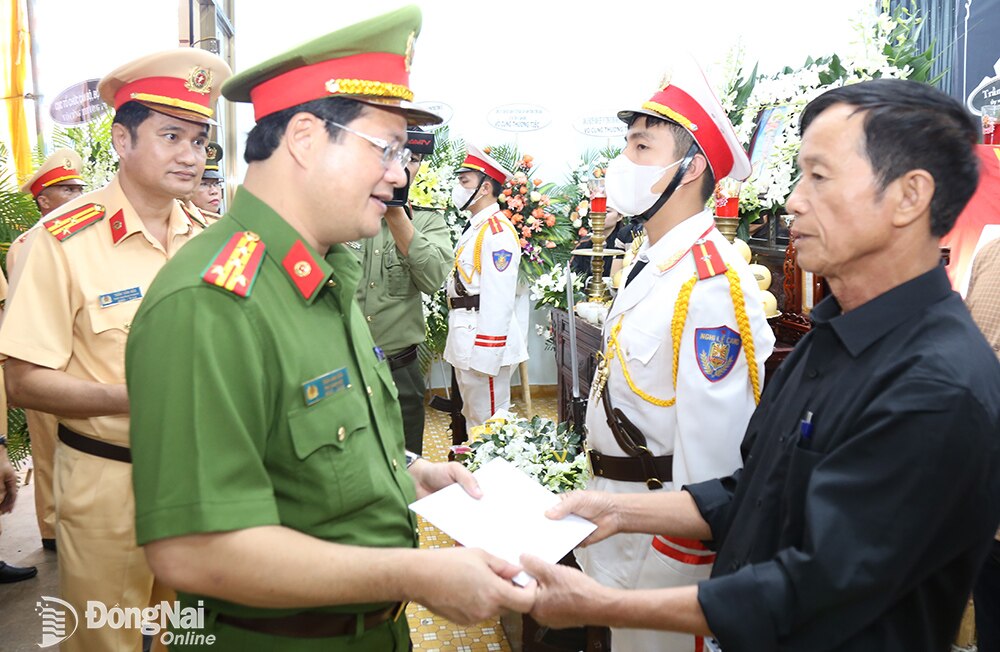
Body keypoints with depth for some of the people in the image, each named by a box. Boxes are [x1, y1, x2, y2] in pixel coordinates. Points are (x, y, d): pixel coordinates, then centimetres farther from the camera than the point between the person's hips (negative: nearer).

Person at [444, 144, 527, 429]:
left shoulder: (498, 232, -16)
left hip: (484, 341, -10)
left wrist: (485, 357, -24)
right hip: (464, 341, 10)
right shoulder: (474, 228, 16)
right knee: (473, 420, 19)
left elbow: (498, 301, -22)